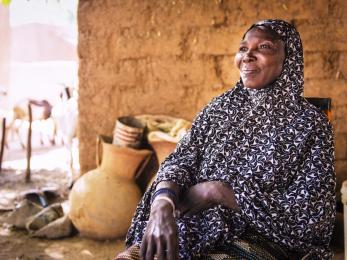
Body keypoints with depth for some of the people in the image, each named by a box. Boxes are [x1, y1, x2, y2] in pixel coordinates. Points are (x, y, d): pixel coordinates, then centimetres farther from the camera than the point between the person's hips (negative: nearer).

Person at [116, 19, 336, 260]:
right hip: (194, 227, 4)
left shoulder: (310, 123, -4)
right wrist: (163, 203, -22)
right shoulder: (219, 107, 9)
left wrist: (218, 192, -13)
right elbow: (180, 160, 0)